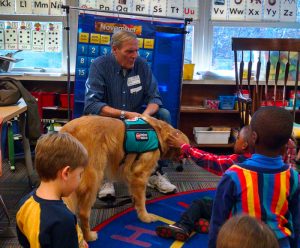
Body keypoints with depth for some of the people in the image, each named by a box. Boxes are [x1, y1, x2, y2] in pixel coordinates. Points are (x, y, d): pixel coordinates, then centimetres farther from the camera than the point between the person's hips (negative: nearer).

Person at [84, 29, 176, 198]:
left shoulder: (142, 65, -5)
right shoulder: (100, 65, -15)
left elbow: (154, 97, -6)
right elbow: (91, 103, -24)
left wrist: (145, 114, -29)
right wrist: (124, 114, -33)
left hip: (136, 117, 4)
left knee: (164, 114, -18)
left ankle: (156, 172, -9)